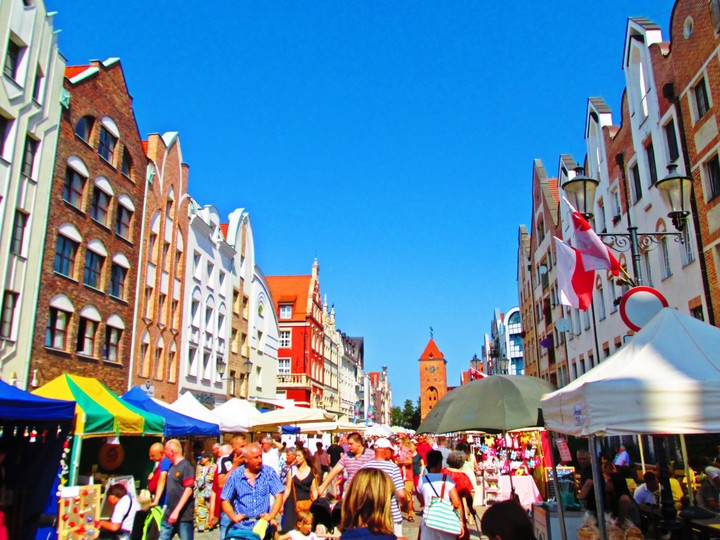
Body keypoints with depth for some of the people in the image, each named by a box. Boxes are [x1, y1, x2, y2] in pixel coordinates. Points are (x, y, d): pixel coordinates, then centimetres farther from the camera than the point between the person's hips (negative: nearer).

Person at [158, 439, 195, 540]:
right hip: (169, 514, 8)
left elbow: (188, 490, -19)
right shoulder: (172, 467, 12)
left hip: (183, 515, -8)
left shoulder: (186, 467, -13)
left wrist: (176, 511, -23)